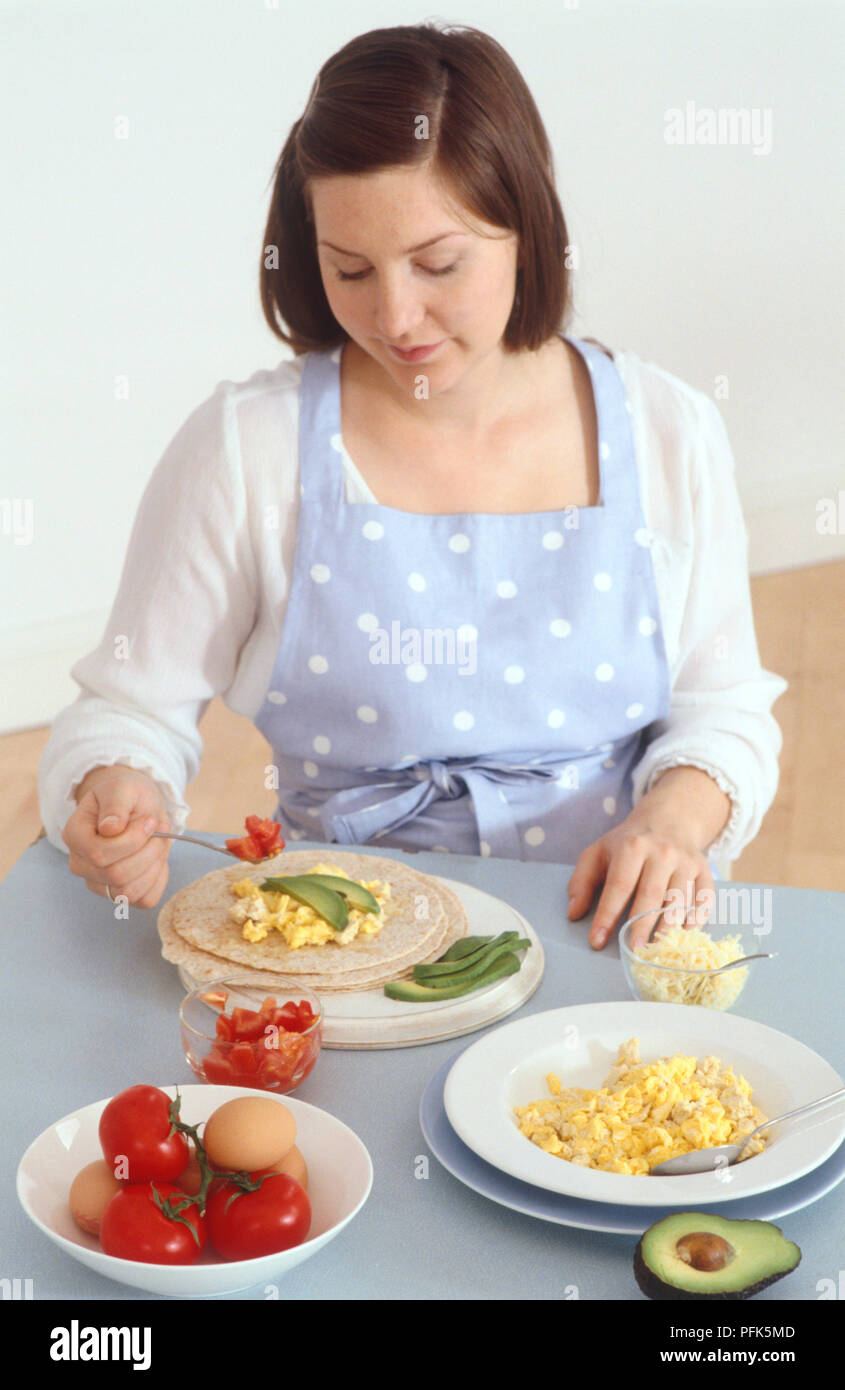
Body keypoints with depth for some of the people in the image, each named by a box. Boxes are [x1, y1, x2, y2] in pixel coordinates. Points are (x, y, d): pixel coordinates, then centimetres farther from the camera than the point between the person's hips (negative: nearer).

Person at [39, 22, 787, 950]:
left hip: (597, 934, 1)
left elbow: (723, 709, 8)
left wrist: (673, 821, -13)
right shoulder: (244, 448, -6)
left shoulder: (669, 434, 1)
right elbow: (128, 709, 2)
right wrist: (112, 802, -20)